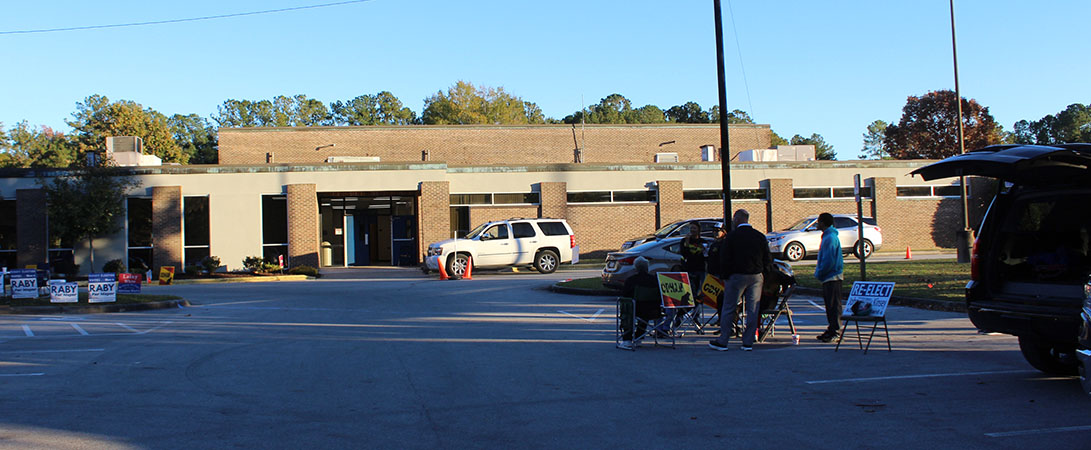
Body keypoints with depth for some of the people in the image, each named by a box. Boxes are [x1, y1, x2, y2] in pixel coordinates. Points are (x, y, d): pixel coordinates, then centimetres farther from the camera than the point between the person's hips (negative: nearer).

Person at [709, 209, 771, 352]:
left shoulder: (732, 236, -7)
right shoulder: (760, 236, 4)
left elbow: (724, 258, -9)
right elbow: (768, 260, 5)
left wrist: (726, 273, 7)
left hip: (737, 276, -3)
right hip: (756, 277, 3)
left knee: (729, 308, 5)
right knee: (753, 310, 7)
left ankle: (722, 341, 8)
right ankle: (748, 342, 9)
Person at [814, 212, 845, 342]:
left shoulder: (830, 238, -17)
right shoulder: (828, 236, 15)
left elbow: (829, 261, -22)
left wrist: (819, 273, -13)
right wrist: (819, 271, 16)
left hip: (832, 277, -10)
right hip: (829, 277, 10)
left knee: (833, 305, -6)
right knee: (830, 304, 14)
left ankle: (835, 332, -3)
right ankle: (831, 329, 21)